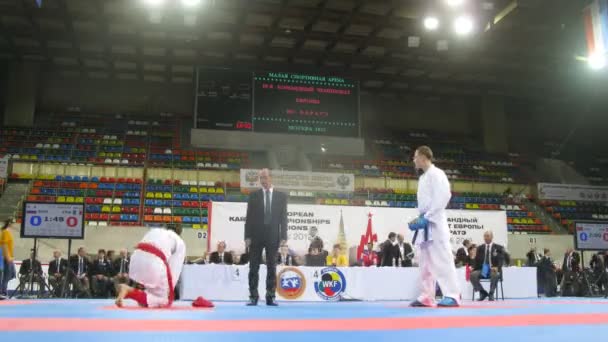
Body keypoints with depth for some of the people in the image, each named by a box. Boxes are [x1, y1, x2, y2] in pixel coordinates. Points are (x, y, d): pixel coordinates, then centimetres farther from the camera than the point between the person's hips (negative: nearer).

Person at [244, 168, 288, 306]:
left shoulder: (281, 196, 5)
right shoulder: (254, 195, 5)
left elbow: (283, 217, 2)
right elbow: (249, 217, 2)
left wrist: (283, 236, -6)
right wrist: (247, 236, -6)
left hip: (273, 236, 0)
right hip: (256, 236, 0)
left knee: (272, 268, 4)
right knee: (254, 267, 1)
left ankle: (270, 297, 9)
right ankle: (253, 297, 7)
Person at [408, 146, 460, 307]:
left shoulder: (436, 174, -9)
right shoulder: (423, 178, 19)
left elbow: (443, 197, -18)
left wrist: (427, 217, -19)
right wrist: (420, 219, 10)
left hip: (434, 223, -10)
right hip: (425, 224, 10)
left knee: (442, 259, -12)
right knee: (425, 262, 10)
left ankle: (452, 296, -10)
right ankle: (427, 296, 16)